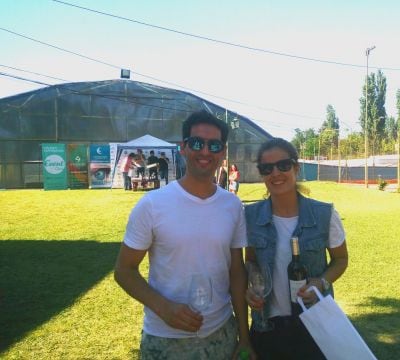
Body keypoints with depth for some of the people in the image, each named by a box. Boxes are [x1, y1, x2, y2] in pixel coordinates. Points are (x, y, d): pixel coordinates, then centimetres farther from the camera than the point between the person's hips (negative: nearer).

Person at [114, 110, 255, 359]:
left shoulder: (233, 206, -3)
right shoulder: (152, 205, -13)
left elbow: (237, 272, 3)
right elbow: (124, 270, -8)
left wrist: (244, 336, 4)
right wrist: (164, 308, -22)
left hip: (222, 333, 3)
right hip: (165, 339, -3)